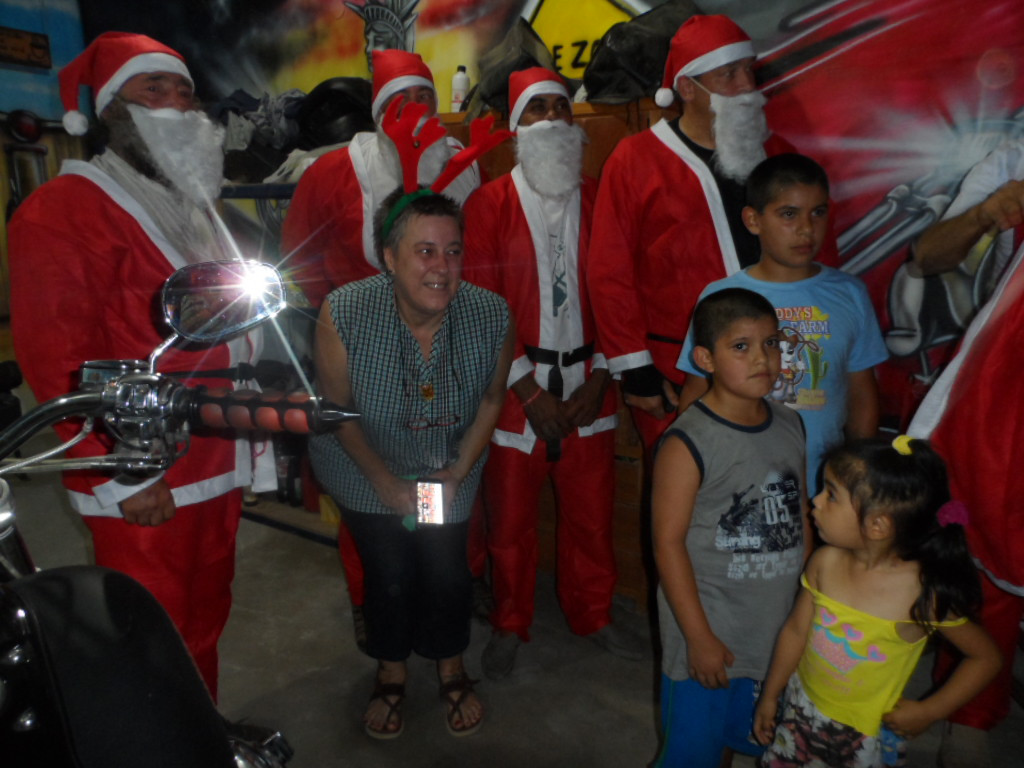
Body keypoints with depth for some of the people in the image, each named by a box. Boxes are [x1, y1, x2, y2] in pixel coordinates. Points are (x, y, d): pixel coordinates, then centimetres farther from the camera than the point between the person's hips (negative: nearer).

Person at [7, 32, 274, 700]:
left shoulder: (194, 209, 18)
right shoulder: (63, 209, -10)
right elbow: (56, 358, -17)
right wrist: (122, 475, -19)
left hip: (219, 471, 8)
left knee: (205, 620, 20)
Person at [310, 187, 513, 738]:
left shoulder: (491, 316, -23)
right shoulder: (344, 314, -29)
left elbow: (492, 397, -5)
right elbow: (337, 408, -14)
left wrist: (459, 471, -8)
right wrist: (386, 481, -9)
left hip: (450, 468, 2)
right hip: (367, 466, -1)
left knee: (446, 570, 2)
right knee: (389, 574, 2)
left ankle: (452, 670, 35)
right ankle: (391, 674, 35)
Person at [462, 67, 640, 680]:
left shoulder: (598, 200, 6)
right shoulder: (489, 204, -1)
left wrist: (599, 380, -4)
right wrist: (530, 392, -10)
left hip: (587, 382, 2)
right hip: (516, 386, -2)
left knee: (593, 509, 11)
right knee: (511, 514, 8)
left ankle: (594, 614, 34)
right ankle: (510, 625, 30)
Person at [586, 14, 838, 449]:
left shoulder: (776, 154, 10)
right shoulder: (636, 159, -3)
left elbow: (818, 249, 15)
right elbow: (610, 274, -6)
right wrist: (634, 370, -8)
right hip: (675, 380, -3)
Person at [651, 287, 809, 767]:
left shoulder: (790, 426, 0)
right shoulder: (687, 444, -20)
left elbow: (800, 518, 9)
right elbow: (668, 543, -17)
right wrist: (698, 638, -14)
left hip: (777, 632, 6)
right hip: (709, 633, -6)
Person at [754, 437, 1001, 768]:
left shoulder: (925, 593, -25)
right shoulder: (825, 562, -15)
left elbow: (986, 656, -9)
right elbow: (796, 631, -3)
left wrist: (929, 711, -9)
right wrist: (770, 696, 5)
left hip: (869, 732, -3)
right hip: (802, 709, 3)